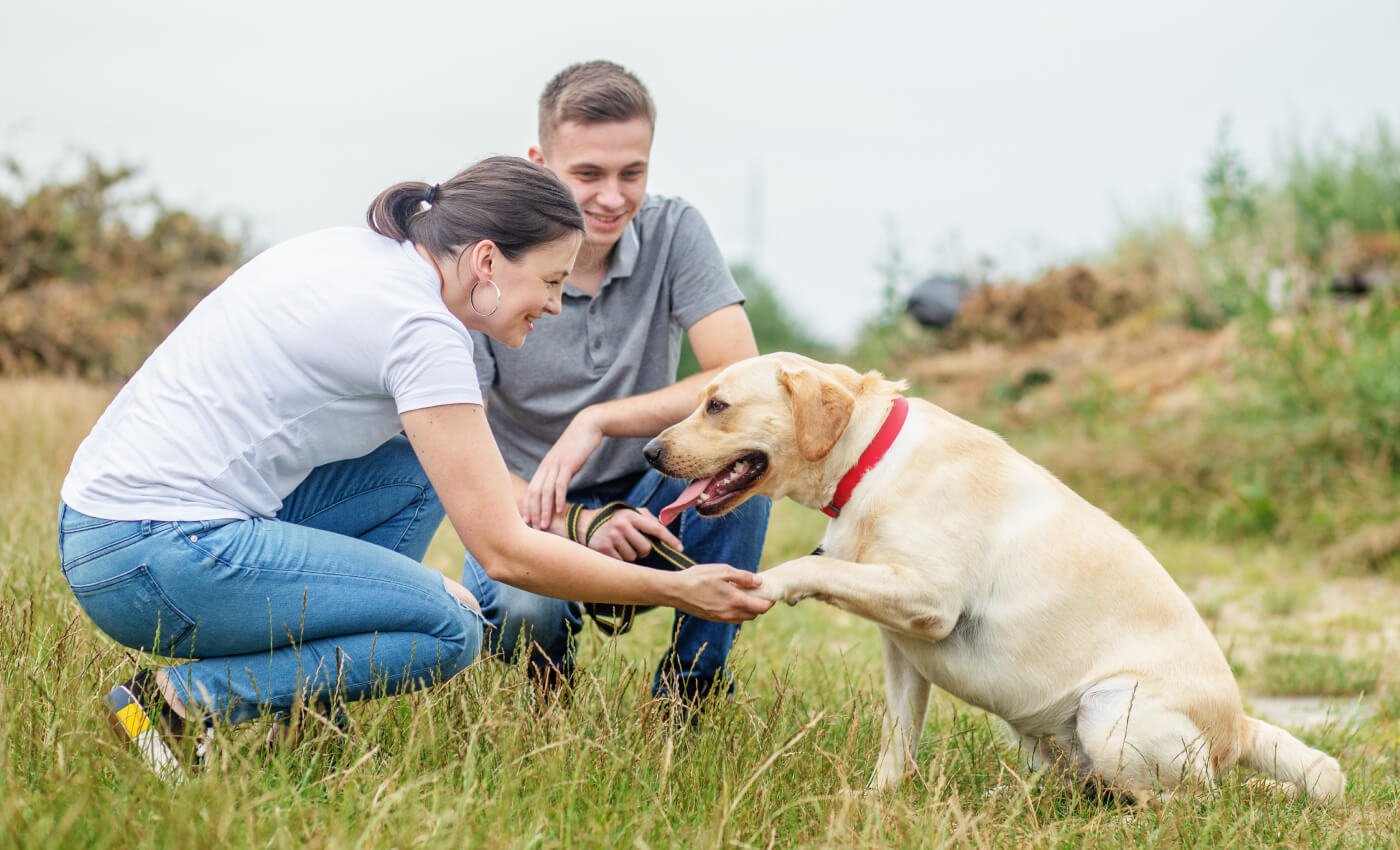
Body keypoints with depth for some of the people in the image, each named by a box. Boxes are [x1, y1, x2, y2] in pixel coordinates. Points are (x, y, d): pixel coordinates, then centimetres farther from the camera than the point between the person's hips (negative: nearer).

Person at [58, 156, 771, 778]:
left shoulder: (357, 253, 11)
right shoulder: (419, 328, -15)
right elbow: (505, 552, -14)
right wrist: (677, 590, -5)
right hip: (158, 559, -9)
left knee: (422, 466, 13)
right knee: (447, 631, -10)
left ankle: (298, 711, 10)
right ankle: (181, 701, -8)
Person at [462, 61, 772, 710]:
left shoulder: (673, 232, -10)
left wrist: (596, 421, -31)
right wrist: (569, 524, -37)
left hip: (643, 504, 2)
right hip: (527, 513, -2)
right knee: (526, 610, -35)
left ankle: (693, 688, -11)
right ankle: (545, 681, 6)